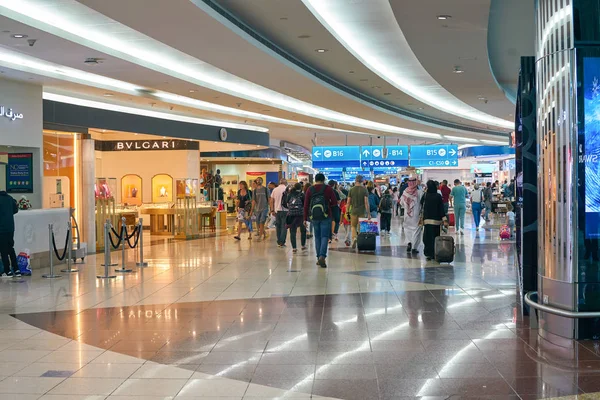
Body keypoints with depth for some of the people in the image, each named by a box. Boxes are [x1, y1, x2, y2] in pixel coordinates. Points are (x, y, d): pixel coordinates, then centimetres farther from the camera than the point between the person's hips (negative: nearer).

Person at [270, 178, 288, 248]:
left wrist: (272, 210, 13)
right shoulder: (287, 189, -5)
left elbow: (271, 201, 8)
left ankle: (279, 242, 14)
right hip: (284, 210, -4)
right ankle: (282, 242, -4)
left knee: (278, 226, 12)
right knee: (284, 226, 0)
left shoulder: (275, 189, 7)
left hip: (277, 210, 4)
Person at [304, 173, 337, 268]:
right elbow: (334, 202, -2)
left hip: (314, 217, 2)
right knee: (325, 237, -3)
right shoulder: (328, 188, -2)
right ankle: (322, 256, -21)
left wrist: (305, 218, 7)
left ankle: (318, 258, 13)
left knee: (317, 237, 12)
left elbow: (306, 205, 3)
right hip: (325, 216, -2)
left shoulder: (310, 190, 4)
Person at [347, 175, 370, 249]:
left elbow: (348, 202, -1)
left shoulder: (351, 189, -1)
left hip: (353, 211, 1)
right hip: (362, 211, -1)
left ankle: (354, 237, -14)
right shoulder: (364, 189, -5)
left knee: (353, 226, 11)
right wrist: (368, 213, -8)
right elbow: (366, 202, -10)